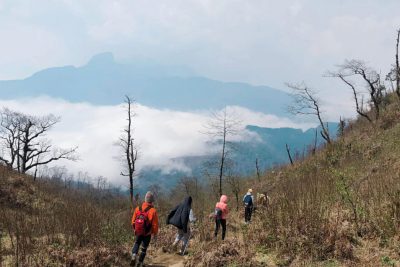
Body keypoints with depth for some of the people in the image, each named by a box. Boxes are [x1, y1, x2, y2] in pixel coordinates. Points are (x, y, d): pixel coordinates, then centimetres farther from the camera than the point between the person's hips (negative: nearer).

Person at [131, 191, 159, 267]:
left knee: (136, 244, 25)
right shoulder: (153, 211, -19)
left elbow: (133, 221, 1)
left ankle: (134, 256, 2)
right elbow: (155, 224, -13)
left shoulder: (138, 208, -8)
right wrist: (155, 233, 5)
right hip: (147, 234, -2)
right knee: (144, 248, 15)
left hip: (138, 232, 3)